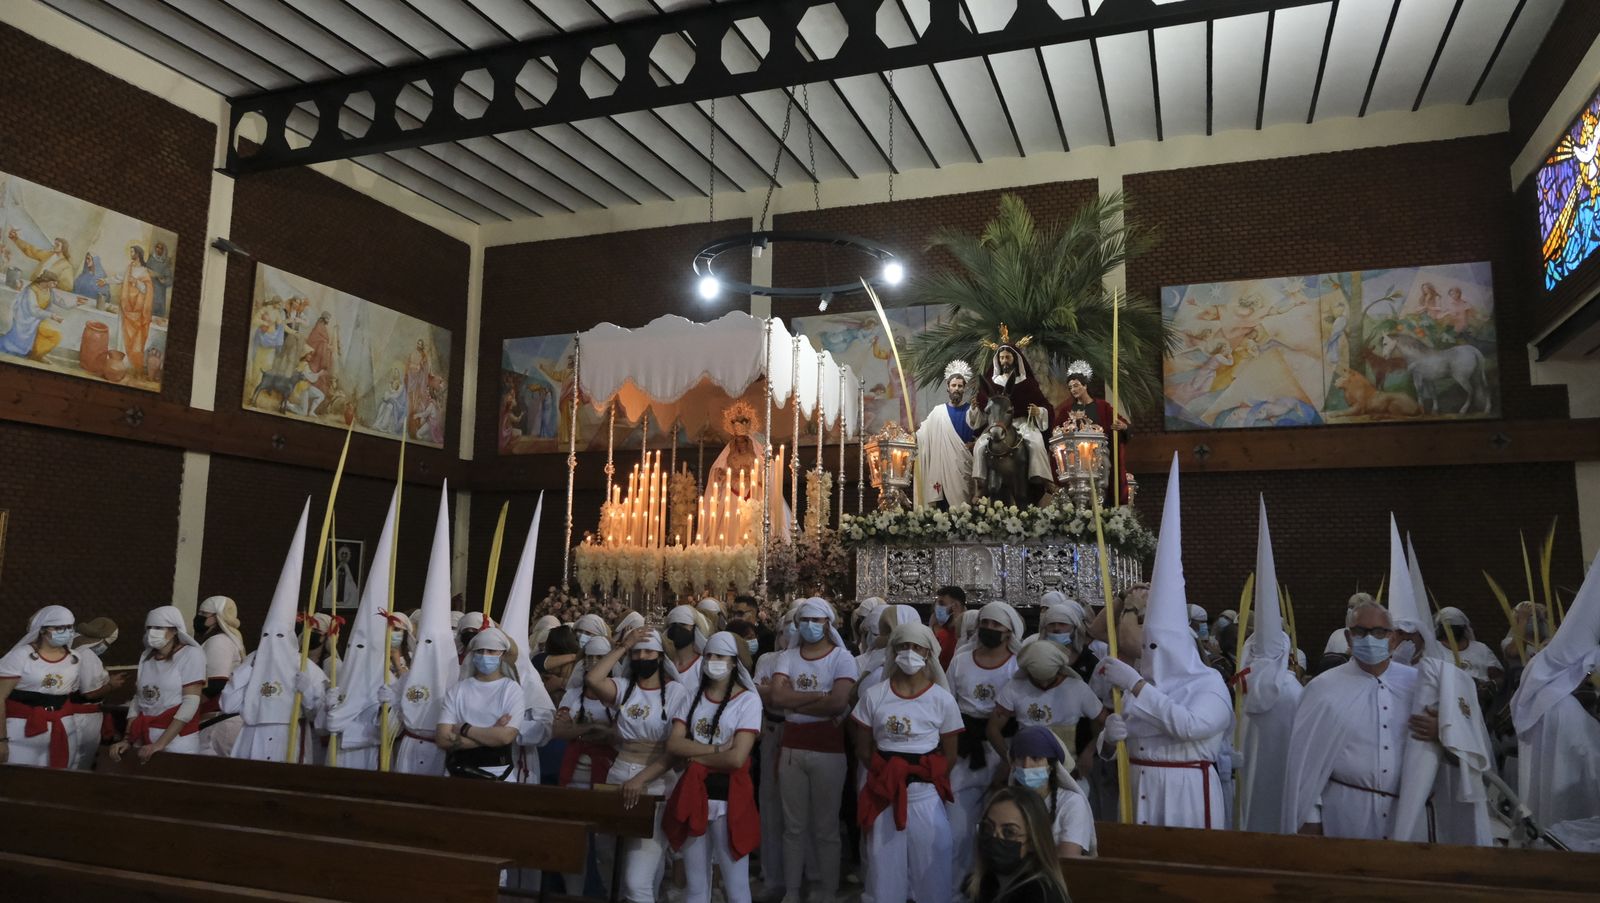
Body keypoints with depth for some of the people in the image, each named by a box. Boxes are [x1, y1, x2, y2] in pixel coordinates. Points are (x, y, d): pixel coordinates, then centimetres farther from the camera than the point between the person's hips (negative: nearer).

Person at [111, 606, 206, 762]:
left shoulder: (191, 655, -9)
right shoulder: (146, 656, 8)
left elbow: (191, 703, -15)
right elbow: (138, 699, 10)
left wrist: (160, 744, -18)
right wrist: (127, 740, 1)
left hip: (177, 740, -5)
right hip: (143, 740, 5)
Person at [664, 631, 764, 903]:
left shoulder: (748, 700, -8)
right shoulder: (690, 698, 7)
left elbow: (736, 758, -17)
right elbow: (673, 744, -6)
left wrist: (695, 757, -7)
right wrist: (715, 748, -15)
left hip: (728, 797, -4)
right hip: (692, 795, 5)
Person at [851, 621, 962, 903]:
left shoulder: (943, 699, -4)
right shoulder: (873, 695, -2)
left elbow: (950, 755, 3)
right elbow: (863, 750, 5)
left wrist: (925, 779, -4)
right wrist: (886, 776, -2)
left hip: (925, 794, -1)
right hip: (884, 792, 1)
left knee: (930, 866, 5)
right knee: (885, 867, 11)